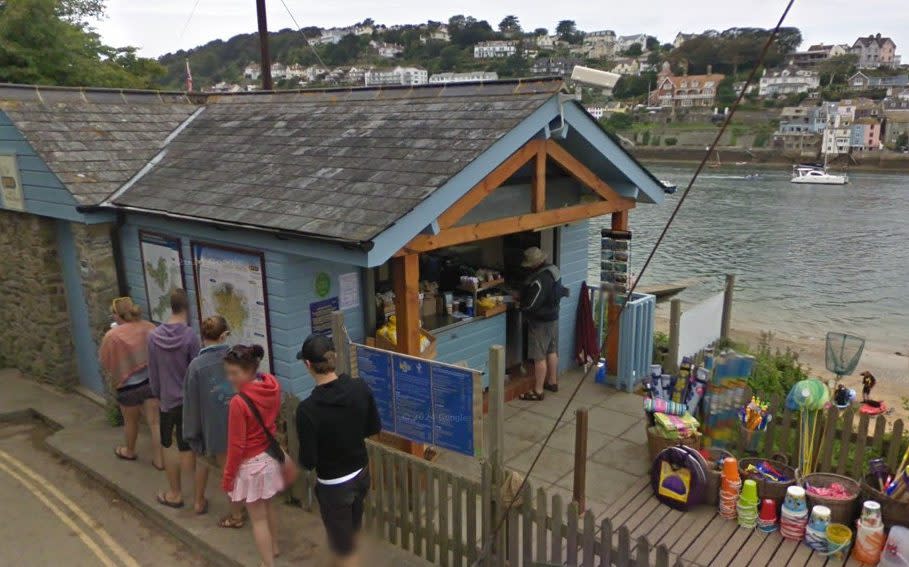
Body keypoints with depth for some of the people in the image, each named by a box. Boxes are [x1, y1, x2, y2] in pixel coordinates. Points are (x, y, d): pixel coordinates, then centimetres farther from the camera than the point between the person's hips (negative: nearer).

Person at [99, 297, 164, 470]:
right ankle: (159, 459, 15)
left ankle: (129, 451, 44)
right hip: (152, 381, 3)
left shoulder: (112, 336, -17)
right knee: (155, 422, 9)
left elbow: (105, 362, -3)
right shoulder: (149, 328, -7)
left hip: (129, 386, -3)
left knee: (131, 421, 21)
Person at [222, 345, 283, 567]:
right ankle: (274, 547, 48)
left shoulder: (238, 402, -29)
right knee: (268, 505, 28)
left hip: (251, 464, -7)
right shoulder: (273, 385, -12)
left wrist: (227, 476, -9)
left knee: (258, 518, 10)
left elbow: (237, 445, -20)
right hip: (271, 456, 7)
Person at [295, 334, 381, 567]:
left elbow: (308, 461, -21)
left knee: (342, 543, 17)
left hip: (333, 484, -5)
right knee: (353, 528, 30)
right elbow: (374, 428, 0)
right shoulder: (360, 388, -15)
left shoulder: (307, 409, -28)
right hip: (362, 472, 5)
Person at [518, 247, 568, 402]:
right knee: (552, 351, 20)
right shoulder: (553, 270, 2)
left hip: (541, 321, -10)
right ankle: (552, 382, 34)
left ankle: (538, 391, 4)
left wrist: (520, 304, -4)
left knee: (539, 357, -2)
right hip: (553, 317, 10)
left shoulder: (540, 279, -28)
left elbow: (530, 305, -27)